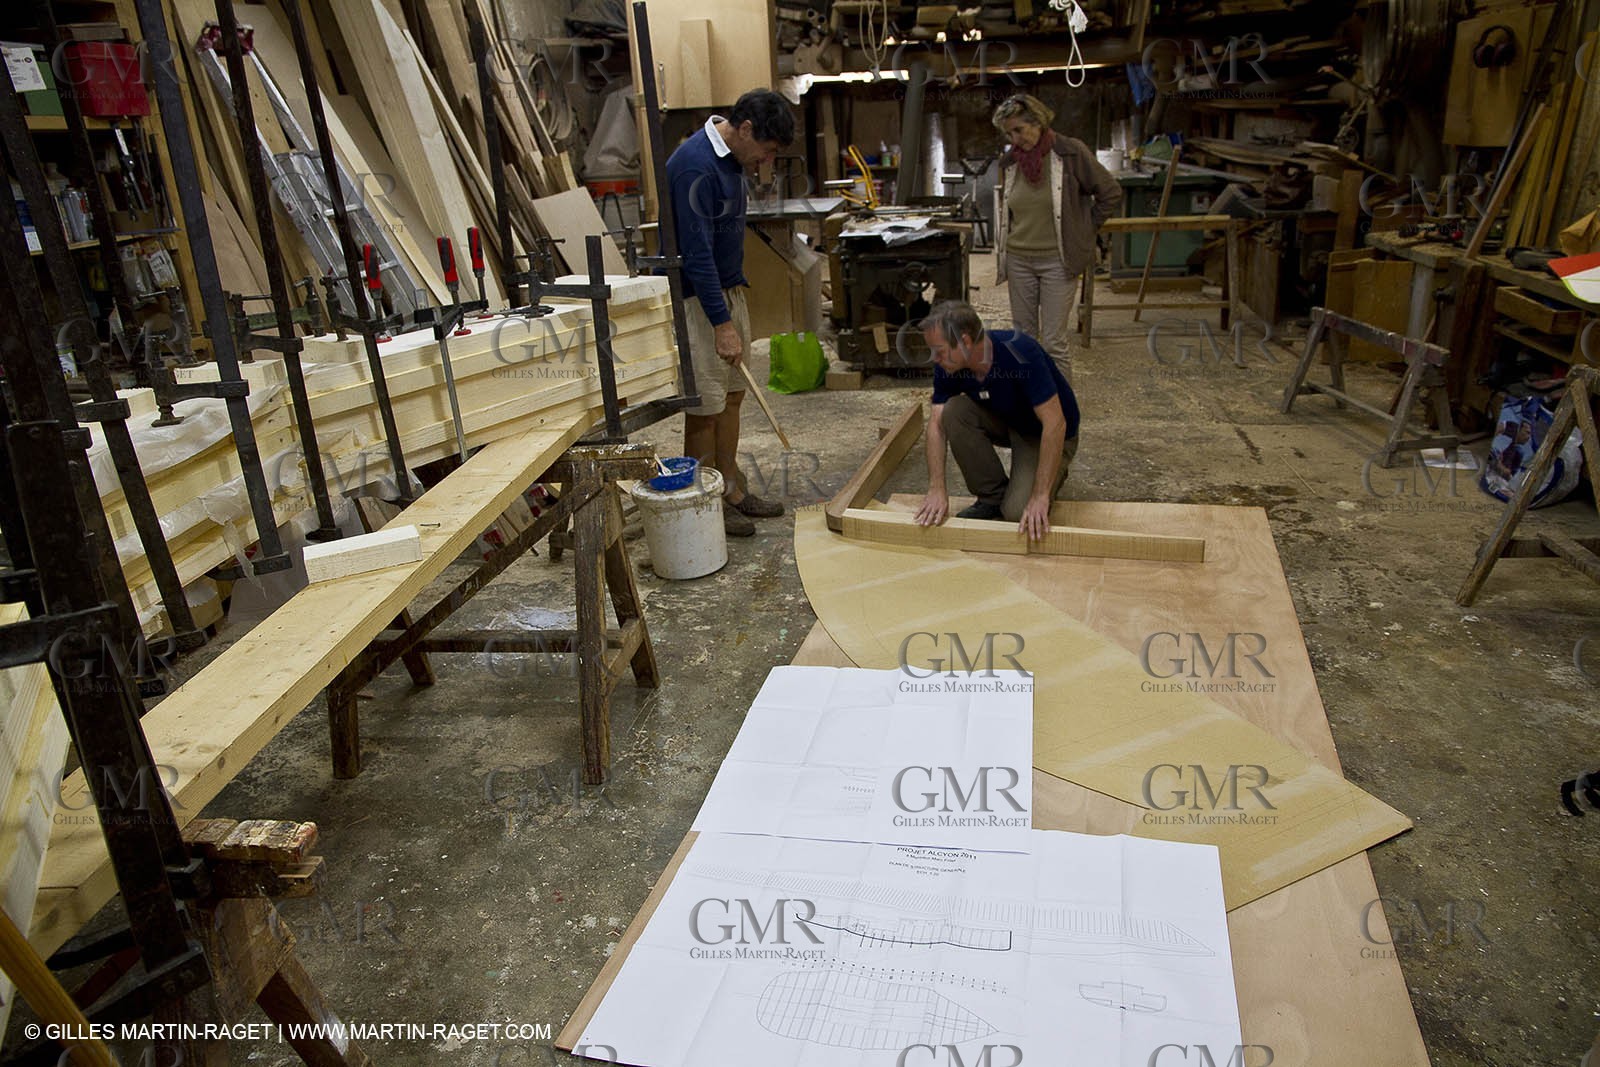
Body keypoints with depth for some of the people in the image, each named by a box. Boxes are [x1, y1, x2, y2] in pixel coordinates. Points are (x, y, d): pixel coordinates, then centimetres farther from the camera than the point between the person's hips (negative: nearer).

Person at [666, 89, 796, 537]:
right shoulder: (695, 166, -22)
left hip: (729, 289, 10)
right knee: (705, 406, -2)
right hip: (696, 298, -9)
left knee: (732, 396, 14)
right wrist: (722, 324, -27)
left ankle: (730, 490, 25)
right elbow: (696, 252, -26)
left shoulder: (731, 157, 8)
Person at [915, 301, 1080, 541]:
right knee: (954, 411, -23)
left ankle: (1054, 473, 9)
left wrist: (1040, 496, -39)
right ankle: (992, 496, -5)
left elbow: (1055, 424, -36)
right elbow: (937, 423, -16)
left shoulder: (1019, 353, -35)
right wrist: (936, 489, -28)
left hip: (1046, 434, -6)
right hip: (1006, 422, 6)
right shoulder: (948, 365, -17)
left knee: (1017, 512, -25)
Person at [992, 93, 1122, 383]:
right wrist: (1004, 247, 14)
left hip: (1058, 261, -5)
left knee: (1054, 342, -5)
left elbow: (1111, 193, -2)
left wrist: (1082, 232, 0)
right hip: (1018, 261, 5)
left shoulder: (1070, 152, -9)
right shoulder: (1009, 161, 5)